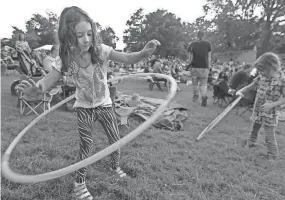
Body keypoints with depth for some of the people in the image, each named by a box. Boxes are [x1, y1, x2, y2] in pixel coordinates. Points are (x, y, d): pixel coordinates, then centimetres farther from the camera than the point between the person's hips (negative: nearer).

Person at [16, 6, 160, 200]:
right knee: (86, 145, -2)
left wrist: (144, 53, -50)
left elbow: (127, 58, -28)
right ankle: (80, 183, 23)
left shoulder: (101, 51, -20)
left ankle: (115, 166, 42)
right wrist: (35, 89, -46)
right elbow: (46, 82, -22)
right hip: (84, 107, -1)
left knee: (116, 140, 10)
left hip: (104, 104, 2)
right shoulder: (67, 60, -19)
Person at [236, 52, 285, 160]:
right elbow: (249, 87, 9)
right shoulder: (261, 78, -1)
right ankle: (249, 145, 44)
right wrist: (241, 91, -10)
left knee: (270, 138, 0)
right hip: (257, 111, 6)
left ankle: (273, 158, 14)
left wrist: (272, 104, -26)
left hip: (270, 114, -5)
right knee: (253, 131, 23)